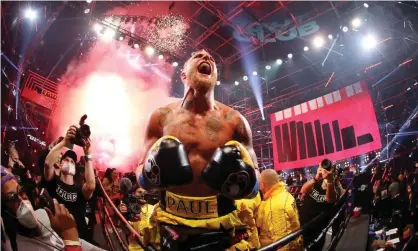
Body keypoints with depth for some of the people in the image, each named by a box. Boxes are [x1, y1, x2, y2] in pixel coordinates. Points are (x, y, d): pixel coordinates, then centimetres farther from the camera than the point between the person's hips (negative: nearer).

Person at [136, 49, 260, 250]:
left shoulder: (234, 121, -5)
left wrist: (243, 181, -20)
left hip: (220, 227, 0)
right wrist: (150, 175, -16)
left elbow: (254, 183, 2)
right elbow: (141, 172, 5)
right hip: (170, 224, 1)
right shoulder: (162, 117, -2)